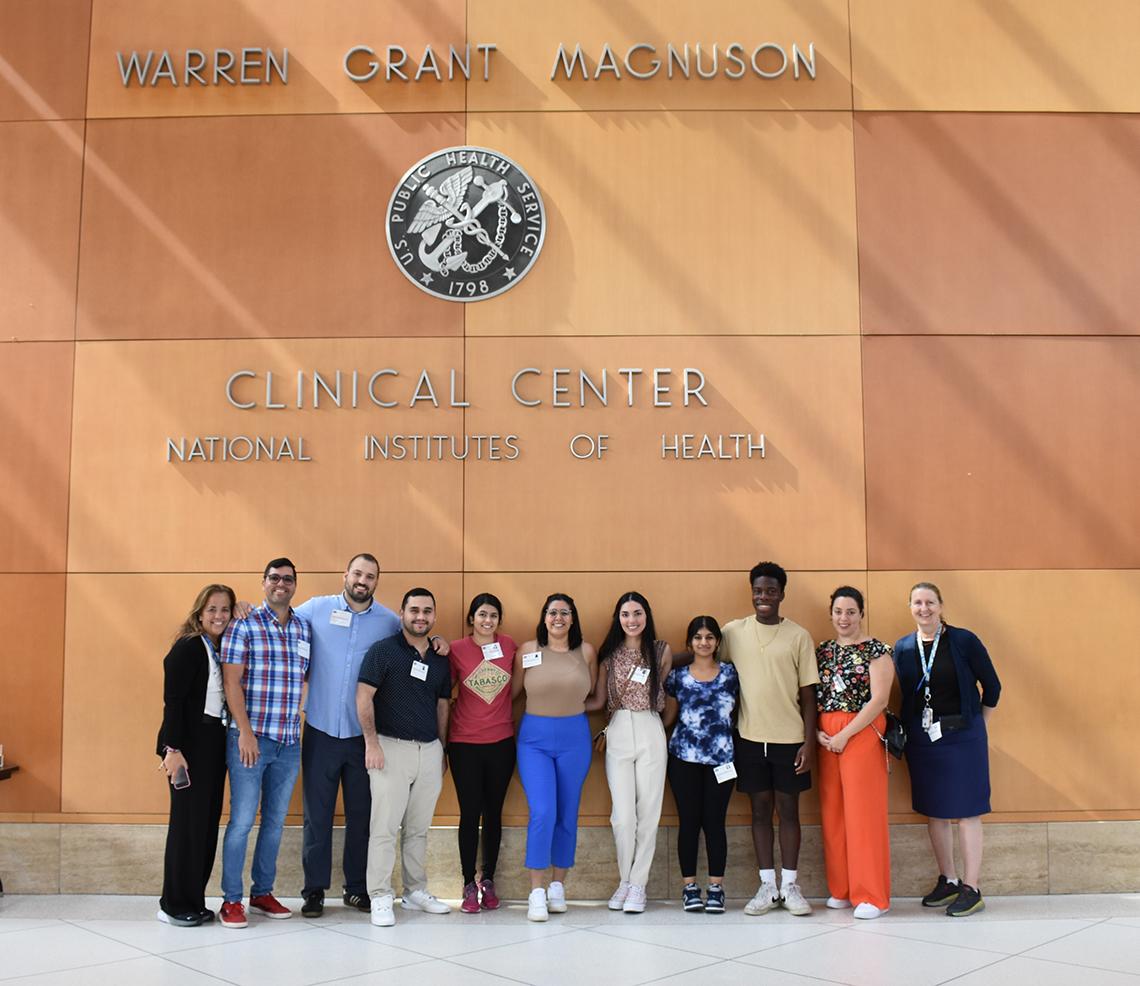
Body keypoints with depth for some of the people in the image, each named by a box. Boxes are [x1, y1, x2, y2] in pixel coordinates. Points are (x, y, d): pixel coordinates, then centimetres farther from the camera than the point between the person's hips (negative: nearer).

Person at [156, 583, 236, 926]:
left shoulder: (223, 650, 13)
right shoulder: (187, 647, -10)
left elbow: (227, 696, 11)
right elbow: (173, 701, -15)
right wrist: (173, 749, -20)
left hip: (214, 744, 8)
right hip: (189, 744, -8)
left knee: (207, 822, 10)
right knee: (188, 822, -2)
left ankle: (193, 899, 20)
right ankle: (175, 905, 9)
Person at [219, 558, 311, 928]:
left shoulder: (304, 628, 10)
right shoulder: (244, 625, -4)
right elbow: (231, 682, -9)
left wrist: (304, 727, 7)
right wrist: (245, 732, -15)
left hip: (290, 743, 5)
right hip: (251, 738, -5)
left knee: (276, 821, 12)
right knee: (242, 820, -1)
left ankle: (263, 892, 24)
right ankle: (231, 900, 10)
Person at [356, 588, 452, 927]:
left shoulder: (440, 659, 12)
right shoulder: (383, 650, -4)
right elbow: (363, 697, -8)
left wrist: (442, 748, 15)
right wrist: (372, 742, -14)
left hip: (429, 750, 5)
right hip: (391, 746, -5)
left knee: (419, 828, 12)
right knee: (385, 826, -4)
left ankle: (416, 892, 23)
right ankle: (380, 898, 4)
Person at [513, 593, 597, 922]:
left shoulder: (586, 651, 3)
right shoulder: (527, 650, 0)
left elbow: (594, 696, 13)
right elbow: (511, 691, 5)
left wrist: (573, 707, 1)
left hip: (574, 737, 2)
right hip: (534, 737, -2)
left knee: (567, 814, 8)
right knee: (542, 813, -11)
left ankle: (558, 886, 21)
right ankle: (536, 892, -3)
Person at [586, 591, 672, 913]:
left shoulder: (662, 650, 3)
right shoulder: (609, 654, 6)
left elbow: (667, 691, 14)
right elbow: (598, 701, 9)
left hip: (651, 734, 0)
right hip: (618, 734, 1)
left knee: (648, 813, 1)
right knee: (623, 815, -2)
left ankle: (639, 884, 13)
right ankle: (625, 880, 16)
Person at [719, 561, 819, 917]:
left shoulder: (798, 636, -1)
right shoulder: (733, 632, 2)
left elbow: (808, 693, -1)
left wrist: (809, 741, -5)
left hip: (789, 738, -1)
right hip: (750, 737, 1)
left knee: (788, 809, 6)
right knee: (760, 809, 8)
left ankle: (790, 886, 15)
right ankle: (767, 887, 16)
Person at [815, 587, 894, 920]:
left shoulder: (876, 651, -3)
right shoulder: (822, 651, 13)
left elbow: (879, 699, -11)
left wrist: (845, 734, -14)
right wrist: (816, 731, -4)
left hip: (862, 734, -5)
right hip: (827, 738, 5)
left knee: (863, 812, -5)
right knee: (832, 812, 7)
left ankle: (872, 896, 4)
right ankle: (841, 889, 19)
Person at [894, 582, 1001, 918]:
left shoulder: (964, 641, -7)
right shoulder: (903, 648, 3)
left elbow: (992, 686, 1)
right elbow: (903, 695, 8)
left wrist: (978, 725, 6)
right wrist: (906, 731, 1)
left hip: (962, 736, -4)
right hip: (921, 737, 4)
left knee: (966, 810, -1)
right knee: (933, 811, 11)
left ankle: (971, 889, 6)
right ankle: (948, 881, 24)